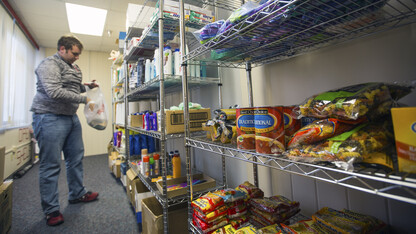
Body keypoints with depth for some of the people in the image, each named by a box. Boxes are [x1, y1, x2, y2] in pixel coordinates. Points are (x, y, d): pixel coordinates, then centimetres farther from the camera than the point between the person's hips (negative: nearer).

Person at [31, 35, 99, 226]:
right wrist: (84, 99, -17)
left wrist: (87, 87, 9)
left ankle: (77, 194, 31)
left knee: (76, 158, 14)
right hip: (51, 118, -9)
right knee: (51, 166, -1)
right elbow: (54, 92, -22)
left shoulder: (73, 68, 18)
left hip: (71, 117, 9)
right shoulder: (49, 64, -9)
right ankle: (51, 210, 12)